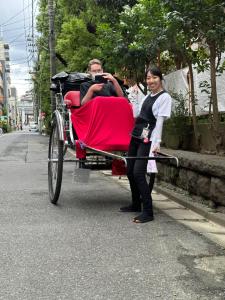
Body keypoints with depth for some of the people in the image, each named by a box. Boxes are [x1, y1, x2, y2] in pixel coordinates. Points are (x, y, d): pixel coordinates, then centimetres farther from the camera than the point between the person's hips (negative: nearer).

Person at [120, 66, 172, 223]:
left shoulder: (164, 97, -8)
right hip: (136, 136, 8)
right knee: (130, 171, 11)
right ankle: (136, 204, 26)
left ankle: (148, 211, -9)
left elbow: (160, 121, -16)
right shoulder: (149, 96, 15)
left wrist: (156, 143, -22)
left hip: (147, 140, -8)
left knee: (138, 172, -15)